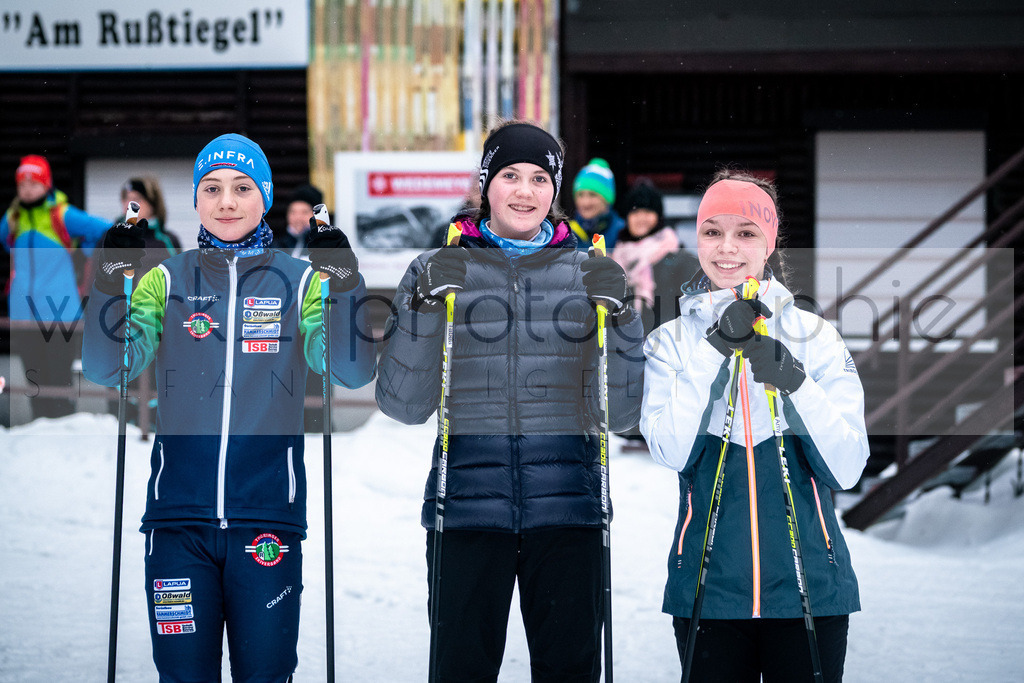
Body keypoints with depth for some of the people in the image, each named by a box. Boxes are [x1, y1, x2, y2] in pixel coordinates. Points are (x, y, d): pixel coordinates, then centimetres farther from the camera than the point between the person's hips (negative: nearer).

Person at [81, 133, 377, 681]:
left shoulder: (298, 281, 6)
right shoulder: (165, 280, 8)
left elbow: (351, 370, -6)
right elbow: (107, 368, -3)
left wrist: (344, 284, -20)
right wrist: (110, 280, -17)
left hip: (267, 509, 0)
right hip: (179, 511, 1)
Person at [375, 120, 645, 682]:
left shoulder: (588, 276, 10)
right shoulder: (438, 272, 7)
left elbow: (619, 413, 6)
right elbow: (403, 404, 0)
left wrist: (617, 314, -7)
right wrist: (424, 305, -10)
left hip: (566, 506, 1)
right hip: (468, 504, -1)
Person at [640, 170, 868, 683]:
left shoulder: (815, 336, 4)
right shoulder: (672, 341, 5)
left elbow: (847, 468, -4)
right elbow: (670, 452, -10)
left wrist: (795, 383, -18)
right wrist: (714, 349, -16)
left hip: (809, 580, 0)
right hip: (710, 587, 0)